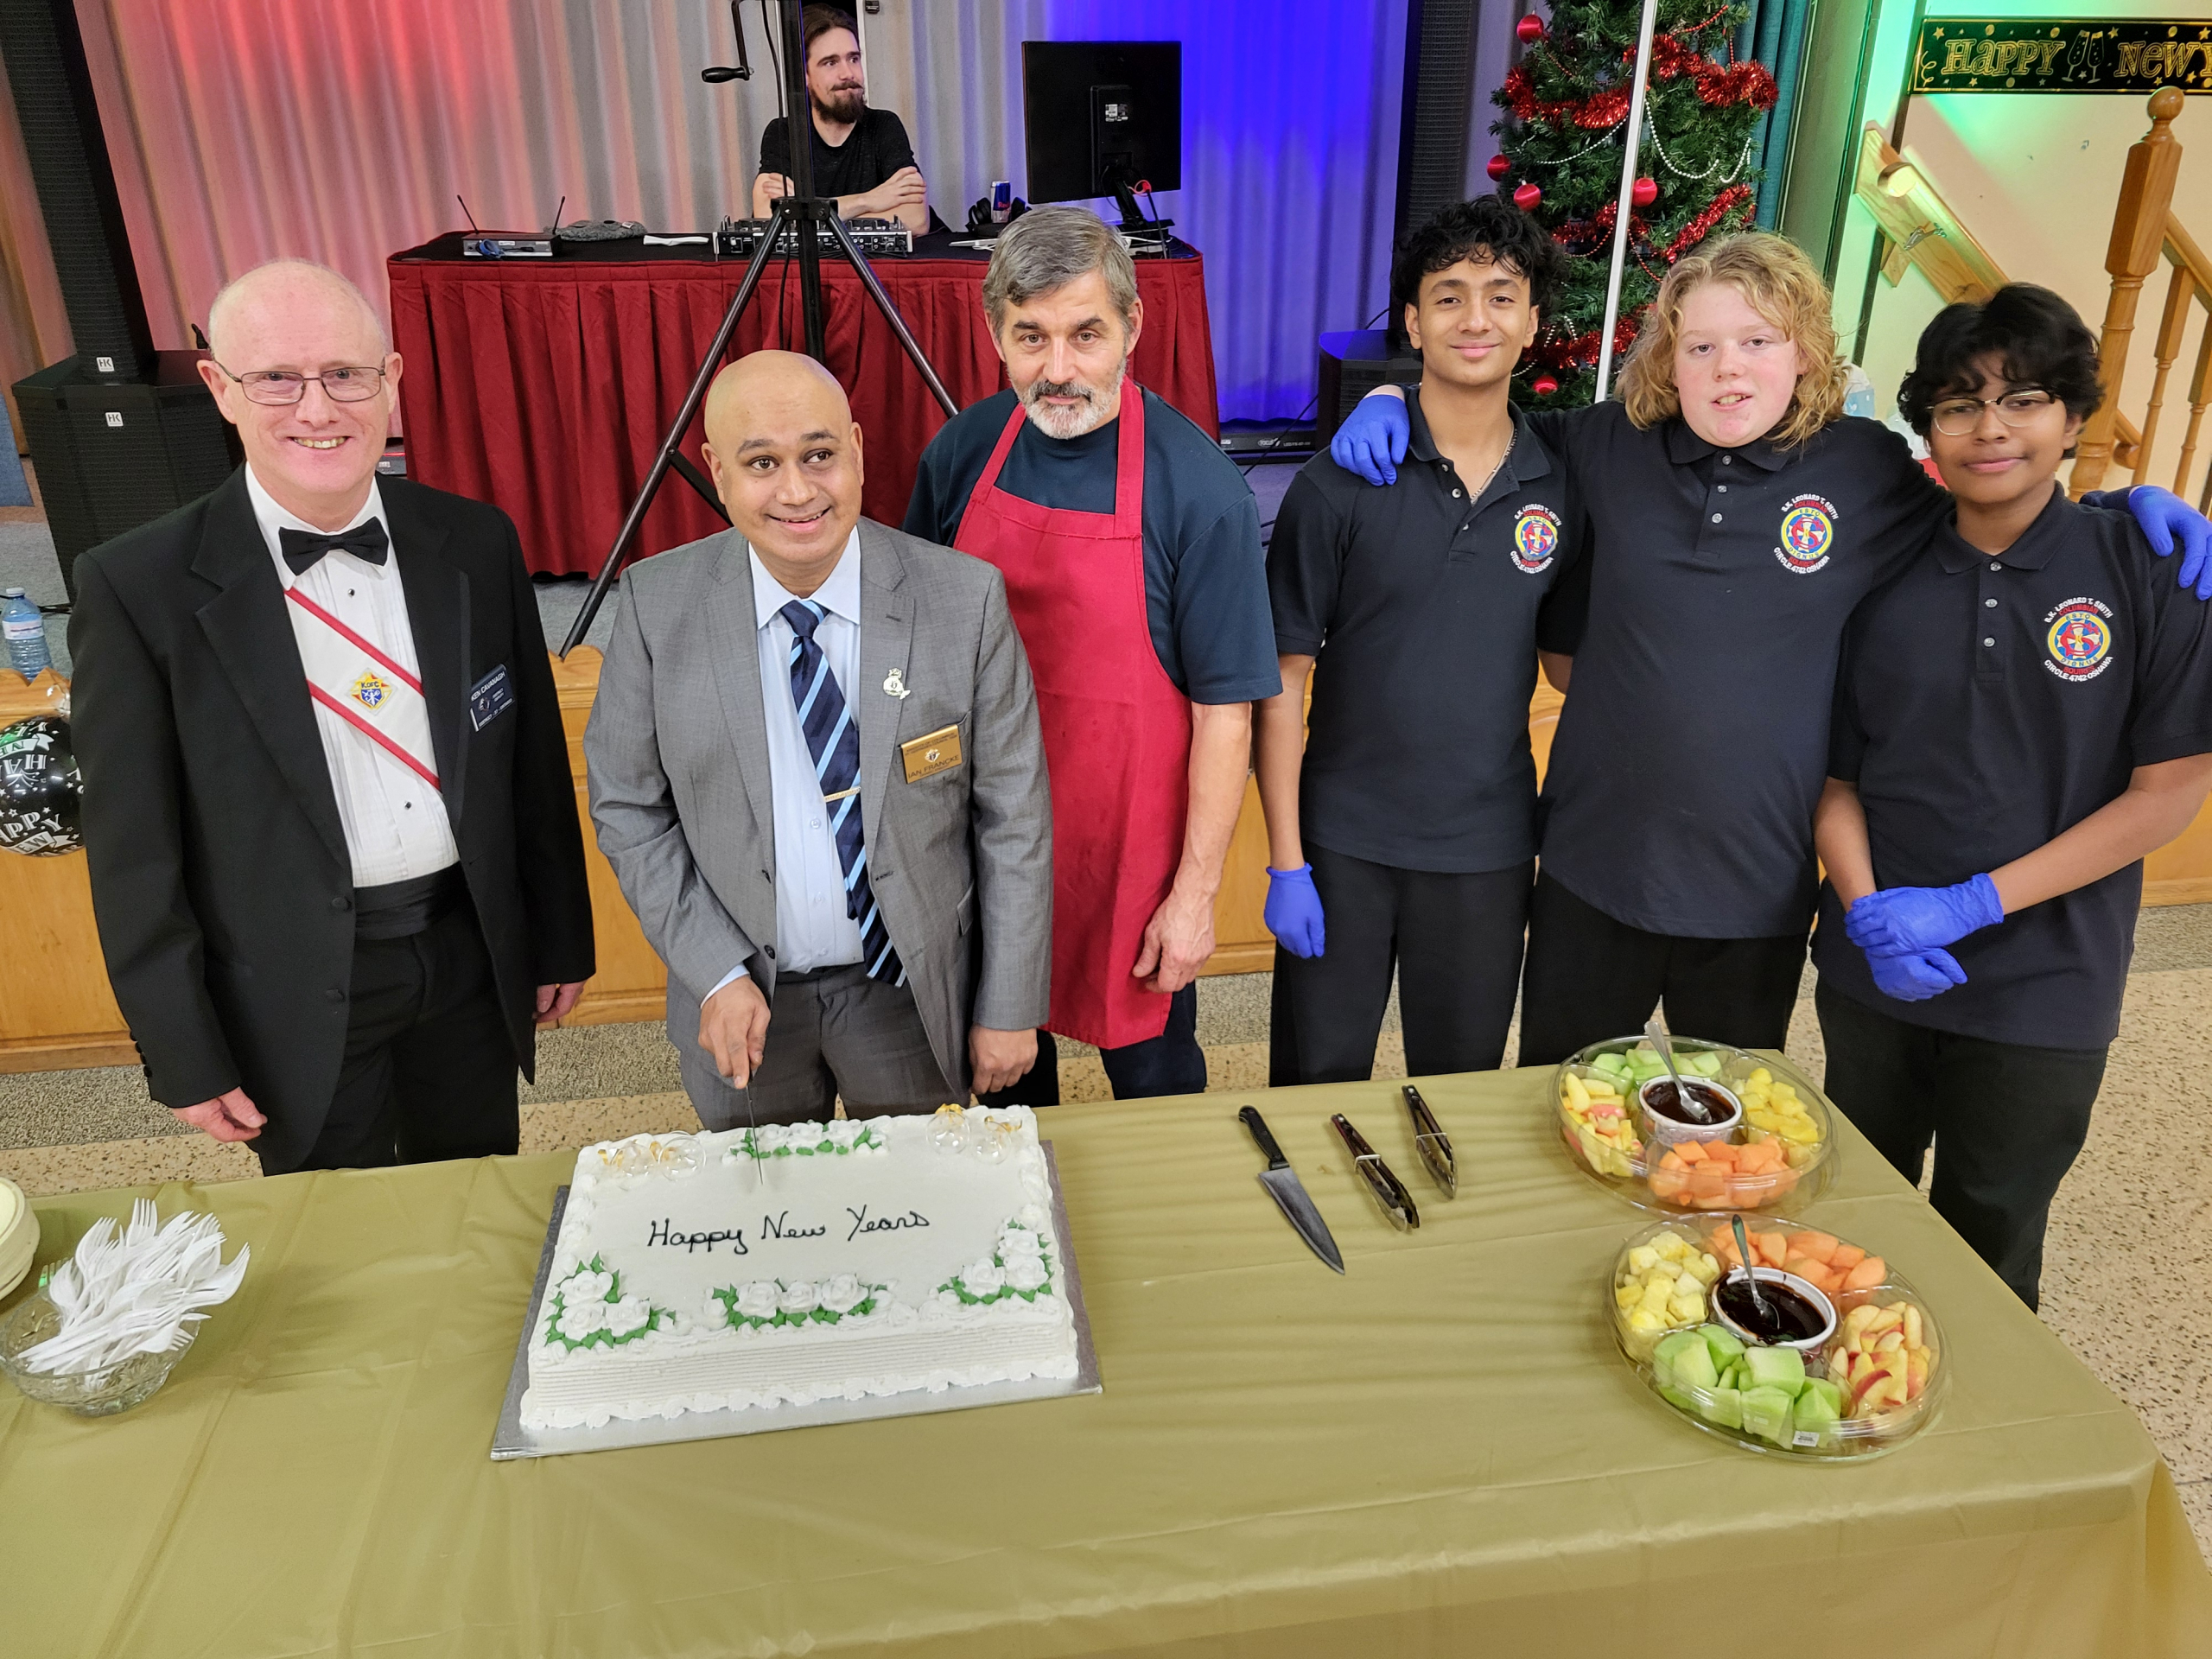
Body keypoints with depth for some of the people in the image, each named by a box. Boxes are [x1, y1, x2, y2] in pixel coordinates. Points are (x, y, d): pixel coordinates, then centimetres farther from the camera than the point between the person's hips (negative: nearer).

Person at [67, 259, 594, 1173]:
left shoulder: (476, 543, -4)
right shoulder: (137, 587, -12)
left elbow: (535, 758, 4)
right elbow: (132, 849, -7)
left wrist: (561, 938, 9)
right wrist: (184, 1058, -5)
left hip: (472, 956, 3)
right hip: (295, 993, -2)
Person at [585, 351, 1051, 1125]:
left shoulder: (965, 598, -14)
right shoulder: (658, 605, -11)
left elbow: (1012, 819, -9)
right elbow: (628, 808, -3)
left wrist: (1009, 1009, -7)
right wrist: (718, 974, -12)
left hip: (911, 992, 0)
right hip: (740, 1000, 1)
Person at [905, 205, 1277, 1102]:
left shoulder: (1197, 487, -17)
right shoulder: (961, 451, -4)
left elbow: (1224, 709, -14)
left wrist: (1196, 890, -13)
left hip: (1129, 844, -4)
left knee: (1153, 1075, 16)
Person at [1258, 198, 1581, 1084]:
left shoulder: (1561, 489, 0)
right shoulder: (1341, 484, -9)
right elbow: (1283, 679, -8)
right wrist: (1285, 861, -10)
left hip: (1489, 846, 3)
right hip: (1343, 843, -2)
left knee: (1463, 1087, 18)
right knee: (1317, 1081, 11)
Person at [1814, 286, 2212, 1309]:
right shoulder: (1882, 574, -2)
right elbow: (1834, 773, 2)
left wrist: (1972, 902, -16)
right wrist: (1869, 909, -14)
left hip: (2042, 990, -2)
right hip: (1873, 972, 2)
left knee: (1987, 1247, 15)